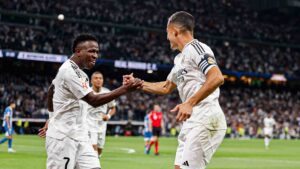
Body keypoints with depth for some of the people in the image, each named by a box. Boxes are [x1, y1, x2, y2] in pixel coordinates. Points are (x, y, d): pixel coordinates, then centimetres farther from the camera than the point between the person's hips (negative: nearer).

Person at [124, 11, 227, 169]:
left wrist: (190, 103, -25)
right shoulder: (180, 58, 22)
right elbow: (166, 87, 36)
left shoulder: (195, 48, -7)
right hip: (192, 122, 10)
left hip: (205, 119, -10)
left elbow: (217, 78, -21)